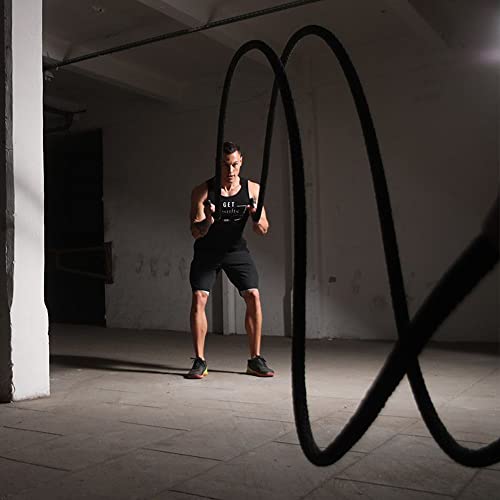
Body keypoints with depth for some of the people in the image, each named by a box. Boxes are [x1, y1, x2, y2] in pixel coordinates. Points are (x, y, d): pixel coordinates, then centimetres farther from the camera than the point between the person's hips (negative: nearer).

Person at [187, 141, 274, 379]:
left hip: (236, 248, 2)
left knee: (253, 296, -11)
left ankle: (255, 359, 1)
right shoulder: (202, 191, -16)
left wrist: (257, 217, -30)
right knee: (199, 298, -15)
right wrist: (207, 221, -39)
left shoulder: (252, 189, -10)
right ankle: (200, 361, -5)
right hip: (207, 250, -1)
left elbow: (263, 230, -8)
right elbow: (195, 232, -18)